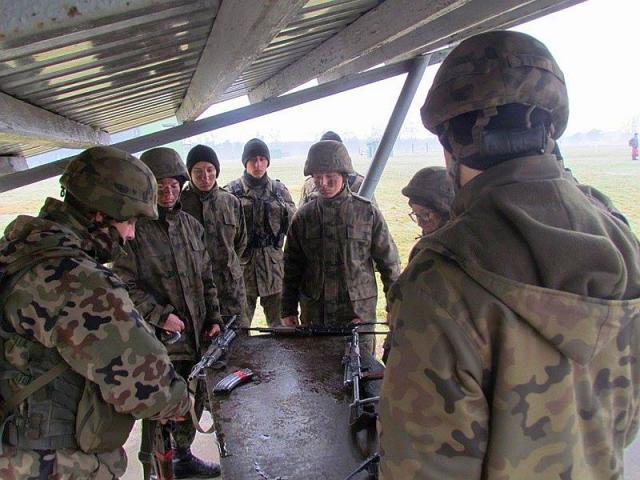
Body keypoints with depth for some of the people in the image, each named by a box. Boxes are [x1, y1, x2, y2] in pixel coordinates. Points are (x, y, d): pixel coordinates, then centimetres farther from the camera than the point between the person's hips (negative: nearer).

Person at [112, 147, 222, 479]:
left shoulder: (191, 225, 9)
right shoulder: (134, 229, -11)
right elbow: (125, 285, -14)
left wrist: (213, 317, 7)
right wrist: (160, 315, -18)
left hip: (195, 337, 7)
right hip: (157, 339, -6)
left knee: (193, 401, 19)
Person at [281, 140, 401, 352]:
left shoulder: (368, 213, -4)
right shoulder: (303, 217, 1)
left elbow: (389, 263, 2)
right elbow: (292, 267, 7)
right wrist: (289, 310, 5)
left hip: (359, 313, -1)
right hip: (314, 316, 2)